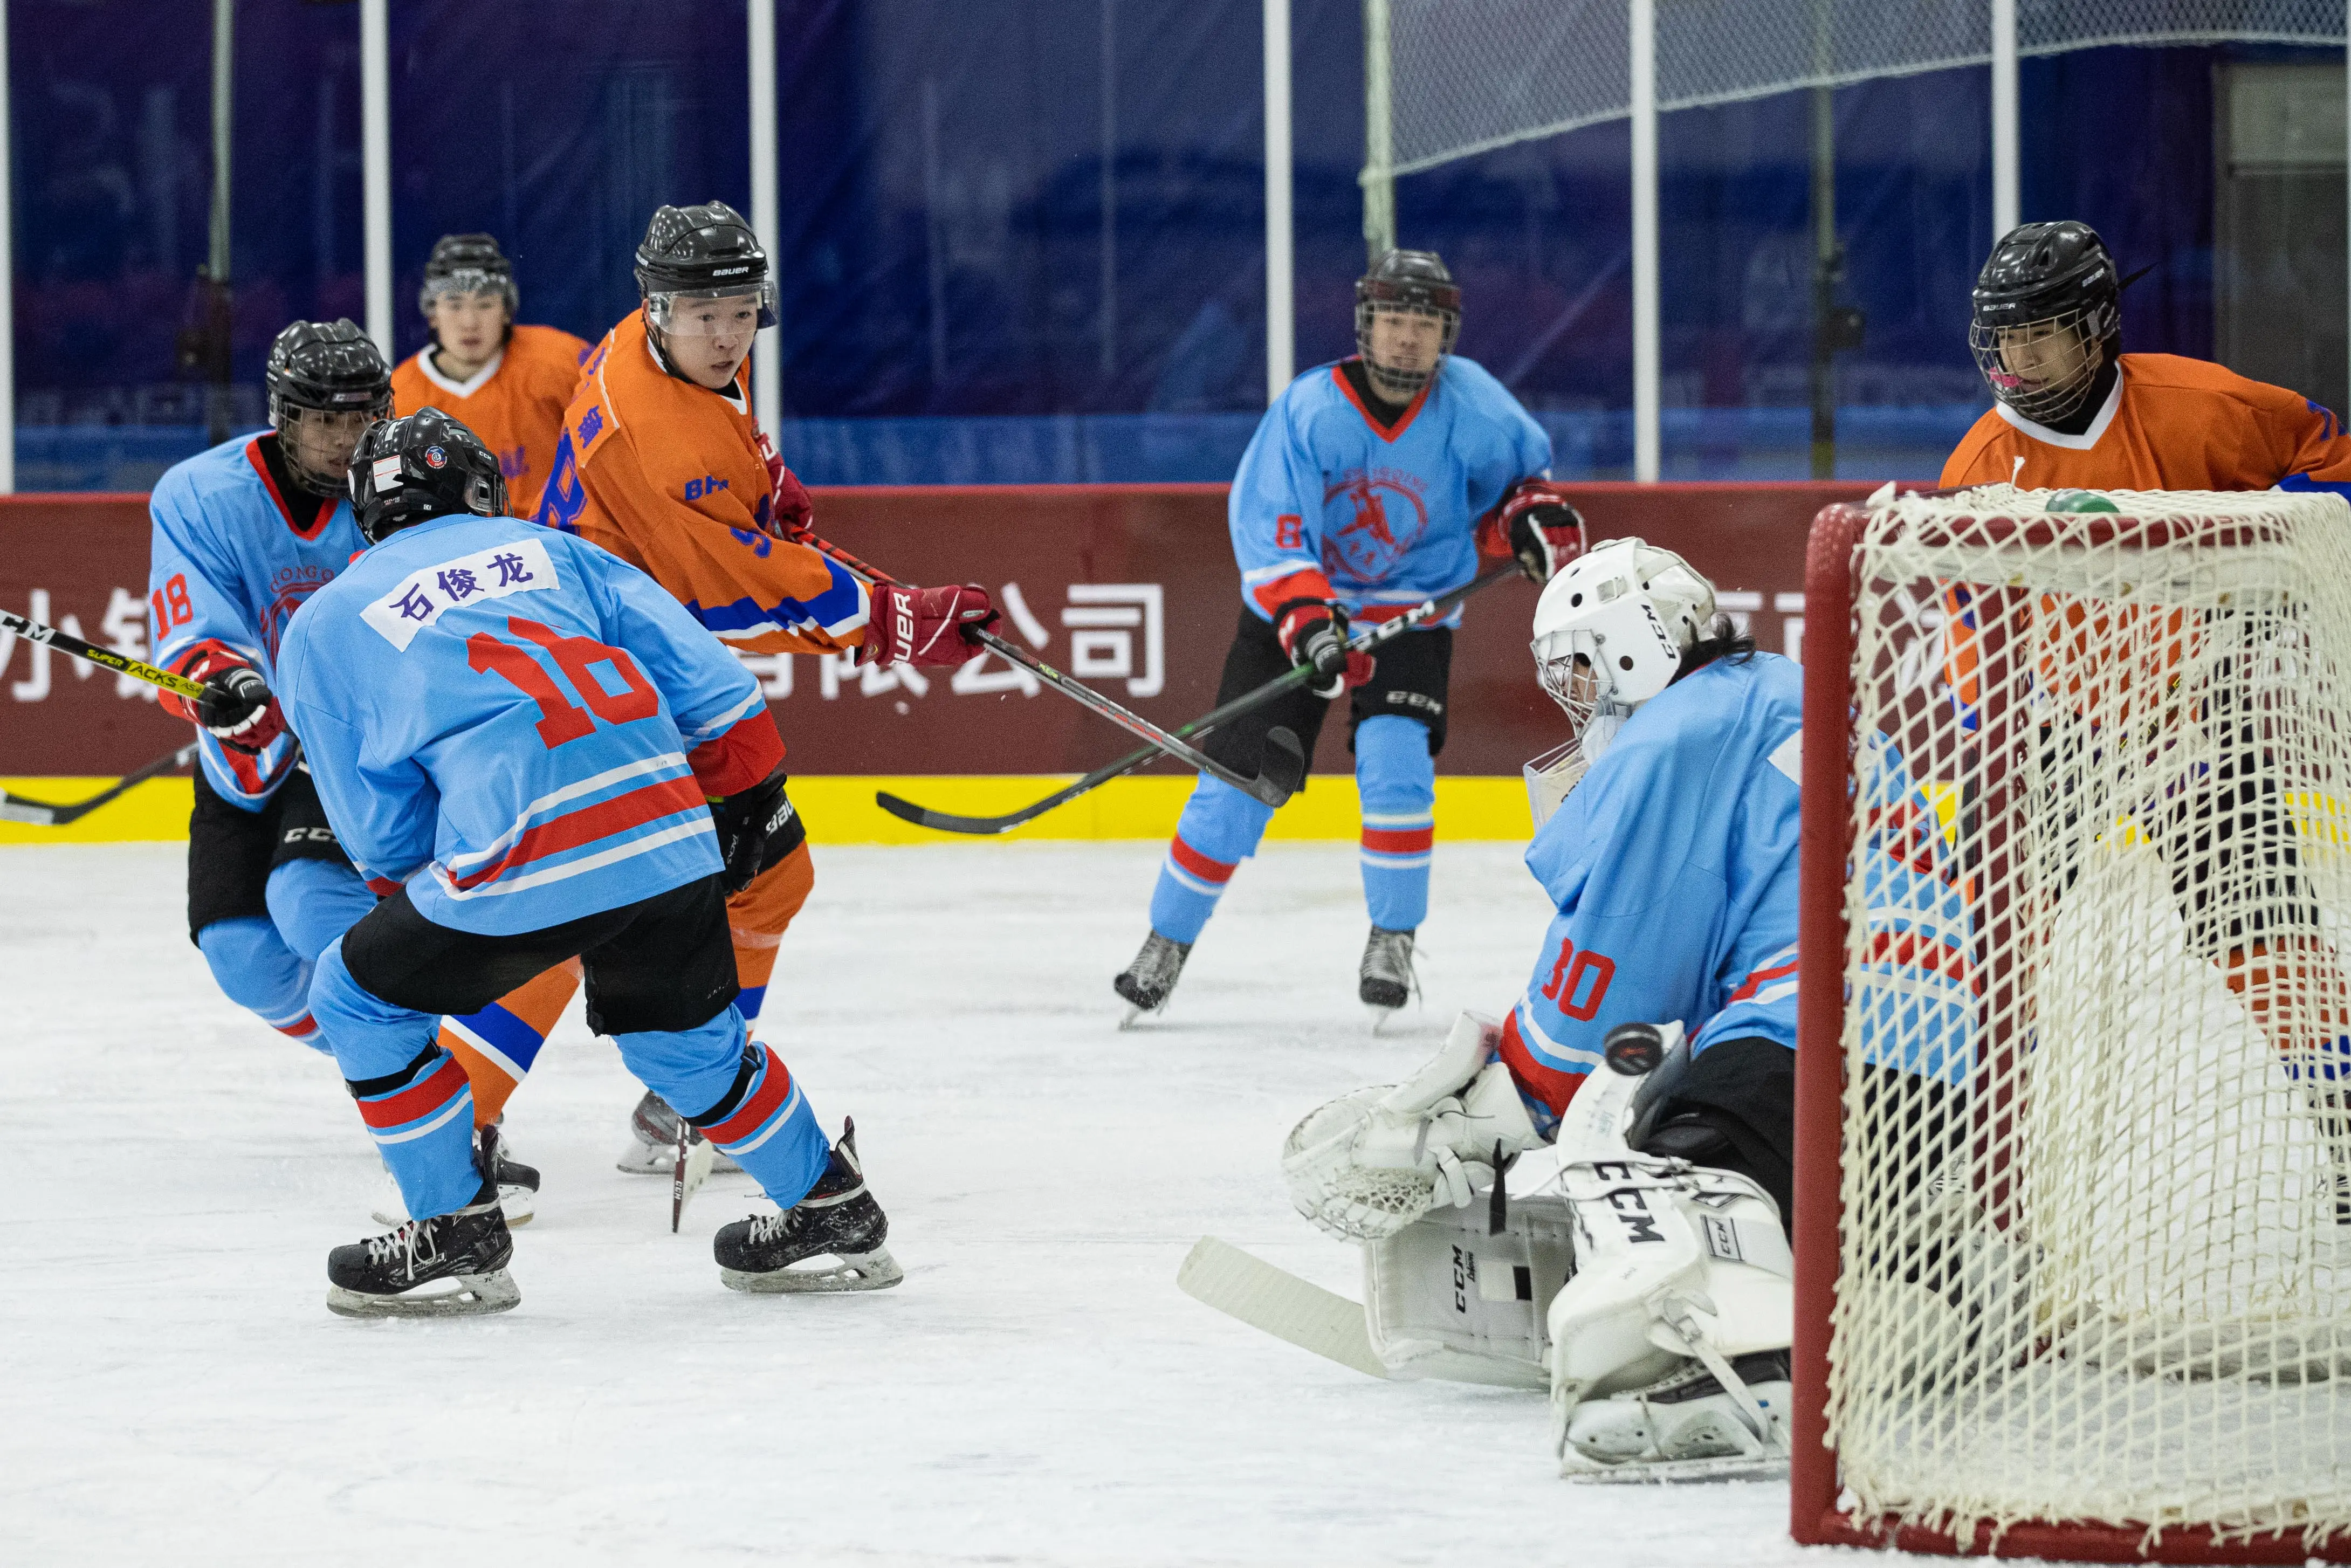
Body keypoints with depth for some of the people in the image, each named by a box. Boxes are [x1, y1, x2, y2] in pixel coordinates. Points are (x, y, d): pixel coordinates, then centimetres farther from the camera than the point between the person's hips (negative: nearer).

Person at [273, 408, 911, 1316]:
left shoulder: (322, 629, 17)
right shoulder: (552, 552, 25)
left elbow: (384, 839, 15)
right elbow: (702, 680, 17)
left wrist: (427, 893, 32)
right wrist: (742, 797, 27)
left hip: (518, 868, -4)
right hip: (671, 842, 4)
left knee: (361, 998, 19)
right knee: (682, 1033, 30)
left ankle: (456, 1238, 20)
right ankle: (832, 1214, 38)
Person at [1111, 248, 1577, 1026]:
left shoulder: (1467, 401, -12)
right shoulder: (1310, 409, -20)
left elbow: (1516, 467, 8)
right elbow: (1266, 526, -24)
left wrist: (1533, 516, -14)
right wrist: (1308, 622, -37)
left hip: (1412, 610, 1)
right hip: (1294, 606, -1)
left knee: (1396, 761, -21)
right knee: (1239, 777, -4)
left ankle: (1392, 940, -3)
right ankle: (1167, 943, 12)